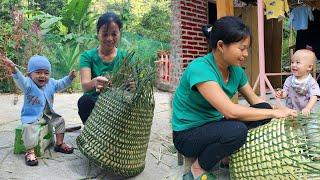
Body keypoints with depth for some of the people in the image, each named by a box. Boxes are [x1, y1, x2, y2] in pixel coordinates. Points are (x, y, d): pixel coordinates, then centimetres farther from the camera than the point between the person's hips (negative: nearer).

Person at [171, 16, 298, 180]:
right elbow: (230, 111, -34)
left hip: (215, 126, 7)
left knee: (264, 108, -6)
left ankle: (229, 154, 4)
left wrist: (281, 112, -6)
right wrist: (273, 112, -22)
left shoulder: (236, 70, -3)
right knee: (236, 130, -34)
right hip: (188, 135, -7)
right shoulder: (200, 69, -28)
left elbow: (254, 100, 10)